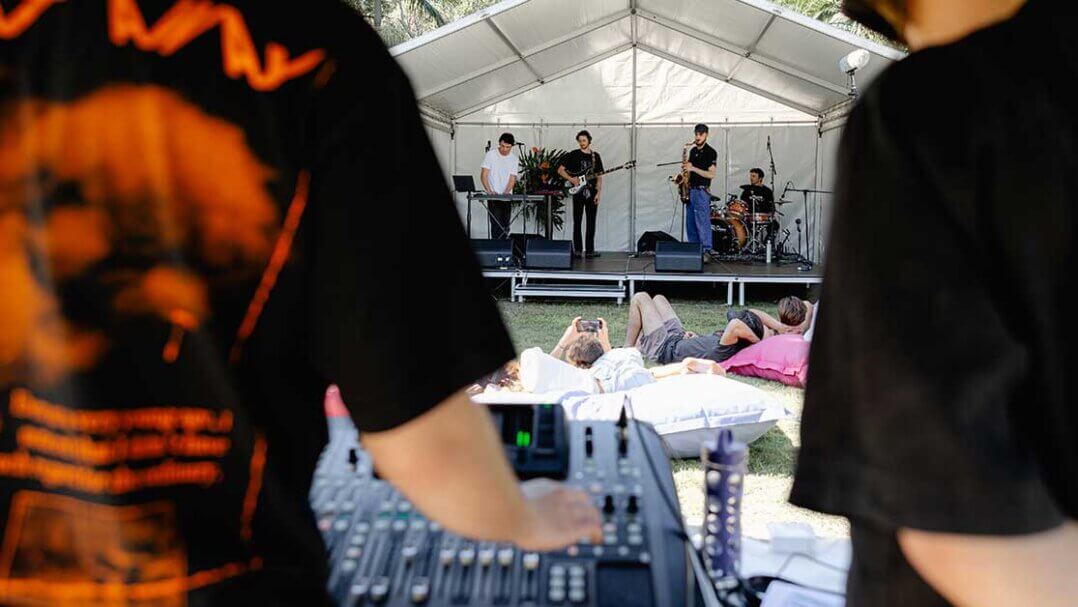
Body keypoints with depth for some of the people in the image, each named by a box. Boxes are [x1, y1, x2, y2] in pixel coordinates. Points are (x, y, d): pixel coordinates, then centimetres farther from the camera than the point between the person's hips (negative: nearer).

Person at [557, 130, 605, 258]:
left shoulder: (596, 156, 10)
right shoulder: (573, 155, 2)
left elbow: (599, 177, 8)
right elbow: (560, 170, 3)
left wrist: (598, 193, -2)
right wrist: (571, 179, -11)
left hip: (592, 193, 3)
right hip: (578, 192, -2)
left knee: (591, 222, 3)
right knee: (577, 222, -2)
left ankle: (590, 250, 9)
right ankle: (578, 250, 2)